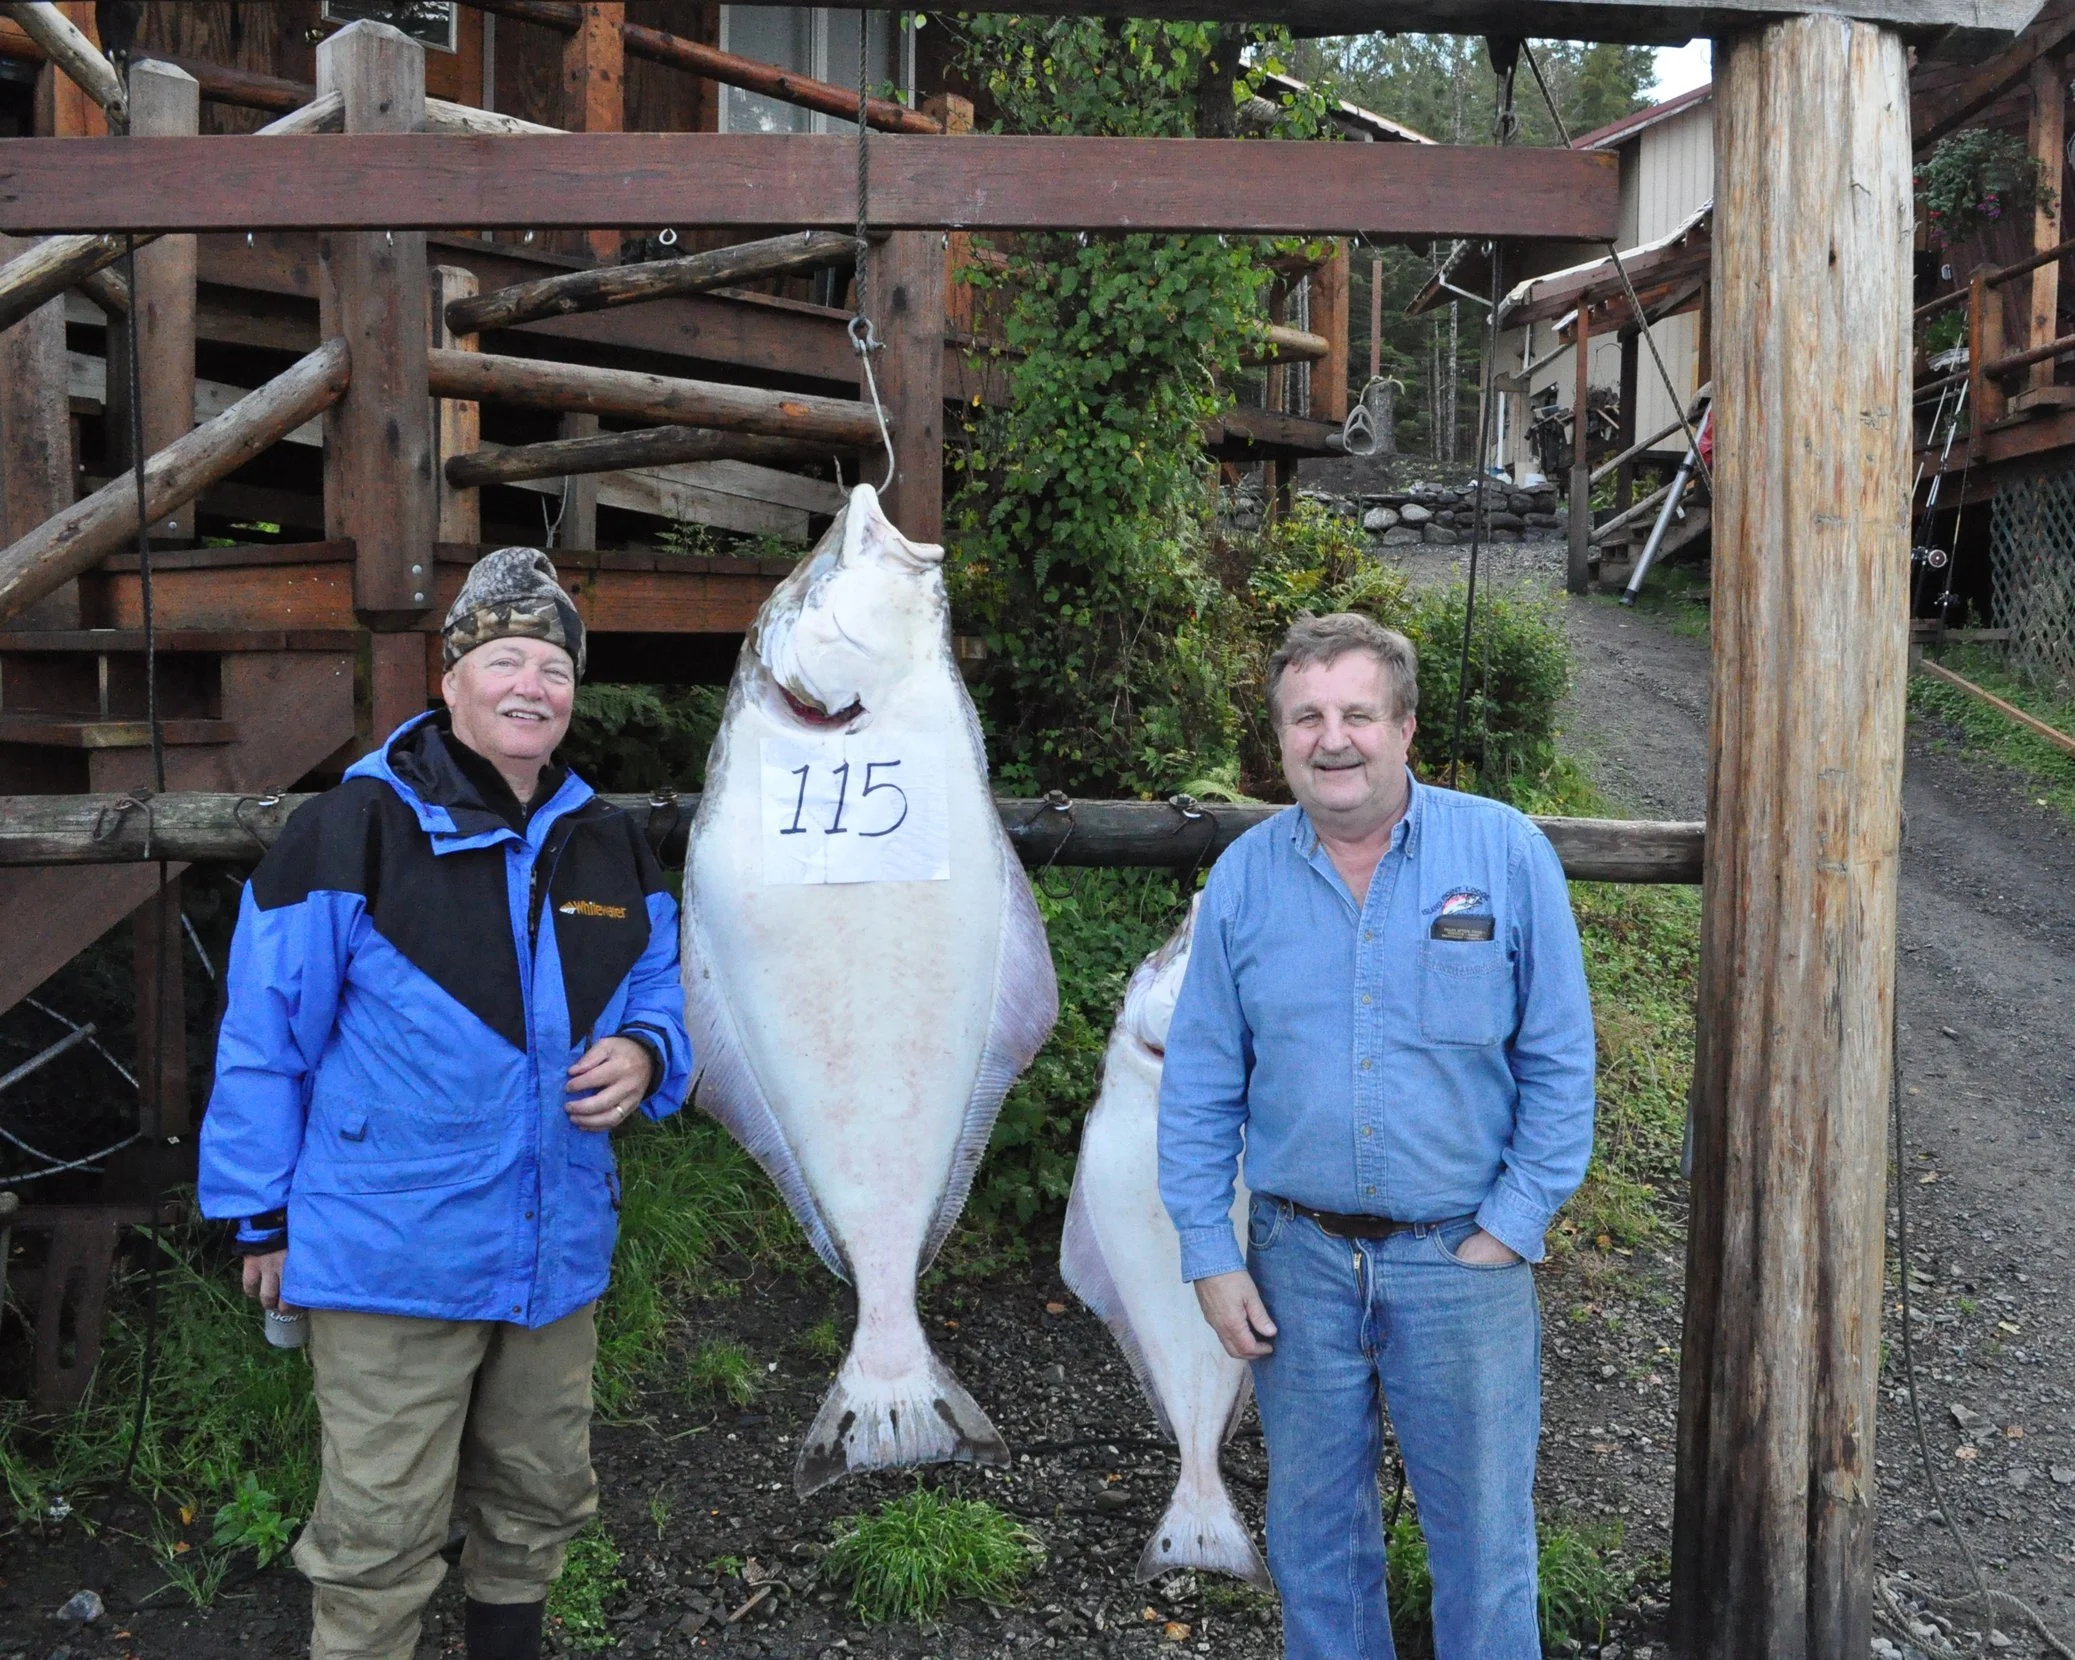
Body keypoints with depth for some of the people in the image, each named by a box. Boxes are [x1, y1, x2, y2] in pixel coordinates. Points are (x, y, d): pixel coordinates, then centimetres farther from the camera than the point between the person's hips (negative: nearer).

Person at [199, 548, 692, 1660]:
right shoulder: (354, 830, -12)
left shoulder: (610, 846, 5)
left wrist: (644, 1056, -9)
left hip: (557, 1251, 6)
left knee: (538, 1500, 21)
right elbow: (265, 1038, -7)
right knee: (381, 1531, 5)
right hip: (392, 1253, -5)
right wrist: (263, 1220, -3)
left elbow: (661, 991, 16)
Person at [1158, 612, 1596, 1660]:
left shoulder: (1506, 854, -7)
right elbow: (1199, 1085, 3)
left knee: (1483, 1533, 10)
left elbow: (1560, 1063, -4)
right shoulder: (1244, 876, -1)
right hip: (1299, 1258, 2)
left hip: (1461, 1259, -2)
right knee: (1314, 1527, 17)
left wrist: (1512, 1229, -7)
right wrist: (1210, 1257, -1)